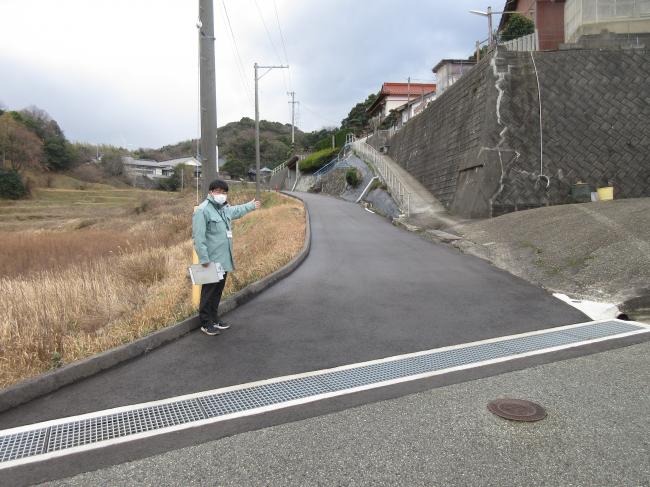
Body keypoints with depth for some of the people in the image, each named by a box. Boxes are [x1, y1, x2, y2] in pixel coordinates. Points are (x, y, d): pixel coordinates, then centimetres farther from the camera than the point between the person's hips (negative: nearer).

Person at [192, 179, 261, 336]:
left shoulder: (225, 208, 13)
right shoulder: (203, 210, -15)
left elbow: (237, 210, 37)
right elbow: (198, 237, -20)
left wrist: (251, 205, 50)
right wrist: (204, 259, -23)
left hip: (224, 260, 8)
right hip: (211, 261, -8)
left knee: (218, 291, 16)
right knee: (209, 292, 1)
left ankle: (214, 318, 28)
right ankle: (206, 323, 12)